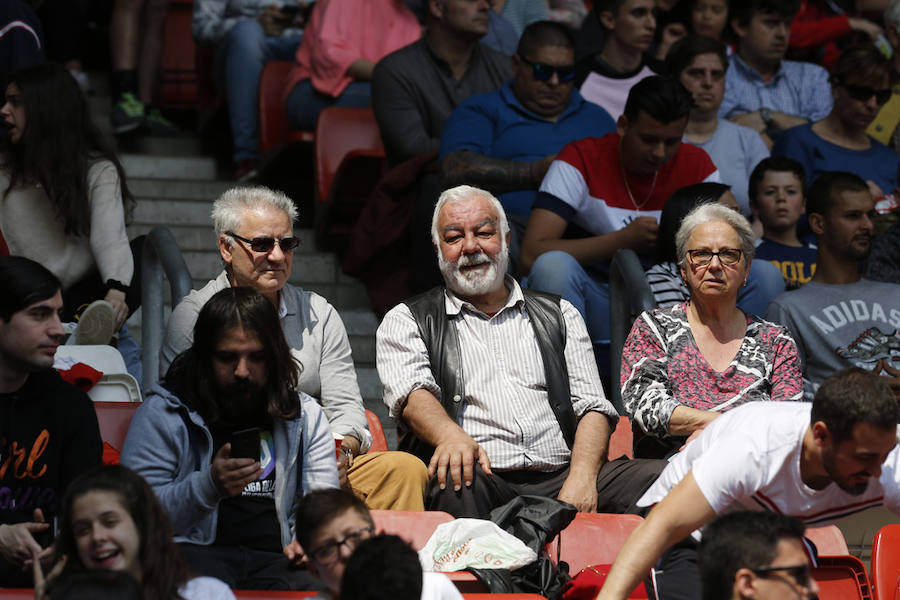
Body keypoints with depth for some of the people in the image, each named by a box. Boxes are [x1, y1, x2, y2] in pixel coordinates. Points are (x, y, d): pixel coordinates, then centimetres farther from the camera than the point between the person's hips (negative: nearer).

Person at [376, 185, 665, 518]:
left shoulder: (559, 317, 25)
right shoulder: (407, 320, 16)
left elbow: (591, 407, 14)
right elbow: (412, 391, -4)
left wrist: (582, 477, -9)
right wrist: (450, 435, -29)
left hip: (557, 478, 3)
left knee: (656, 477, -24)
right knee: (456, 480, -40)